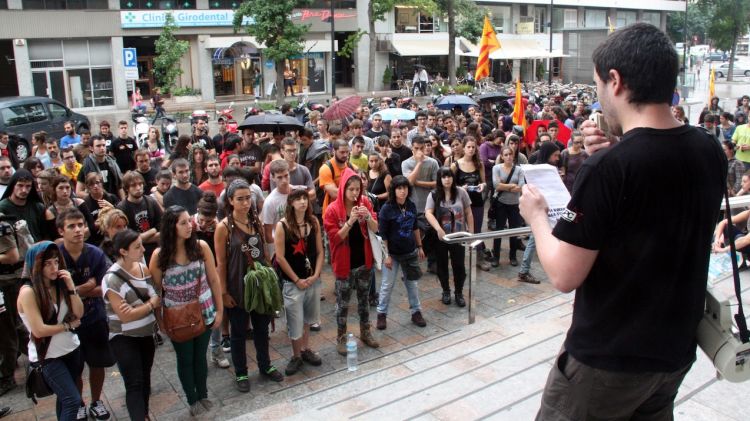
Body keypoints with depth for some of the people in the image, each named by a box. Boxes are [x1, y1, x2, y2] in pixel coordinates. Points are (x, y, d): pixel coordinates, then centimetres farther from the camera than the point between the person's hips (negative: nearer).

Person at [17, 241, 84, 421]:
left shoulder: (60, 284, 0)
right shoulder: (28, 292, -17)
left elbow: (79, 314, -4)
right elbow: (39, 330, -21)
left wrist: (71, 286, -14)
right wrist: (68, 325, -8)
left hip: (71, 349, 6)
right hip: (47, 357, -6)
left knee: (65, 398, 20)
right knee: (72, 400, -11)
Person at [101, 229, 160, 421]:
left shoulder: (143, 268, -2)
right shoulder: (112, 279, -20)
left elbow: (157, 299, -2)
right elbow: (125, 316, -23)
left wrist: (137, 308, -21)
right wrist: (150, 305, -13)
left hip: (146, 334, 6)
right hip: (124, 339, -6)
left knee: (145, 379, 17)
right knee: (134, 384, -6)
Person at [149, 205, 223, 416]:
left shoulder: (201, 247, -13)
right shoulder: (159, 255, -15)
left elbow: (213, 280, -5)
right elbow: (155, 290, -5)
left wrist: (219, 310, -2)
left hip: (204, 313, 1)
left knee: (200, 356, 18)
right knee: (185, 359, 16)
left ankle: (203, 395, 38)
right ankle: (192, 400, 35)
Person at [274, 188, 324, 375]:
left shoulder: (313, 222, -1)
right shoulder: (282, 225, -13)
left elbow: (319, 251, 3)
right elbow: (280, 257, -12)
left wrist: (316, 275, -7)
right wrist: (297, 280, -10)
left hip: (313, 280, 4)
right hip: (292, 282, -4)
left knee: (307, 318, 18)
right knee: (295, 320, 3)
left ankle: (306, 349, 36)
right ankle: (296, 356, 22)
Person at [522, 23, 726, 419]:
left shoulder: (607, 168, -26)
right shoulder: (711, 152, -3)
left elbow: (565, 275, -22)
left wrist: (536, 215, -6)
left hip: (607, 360, -7)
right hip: (676, 350, 7)